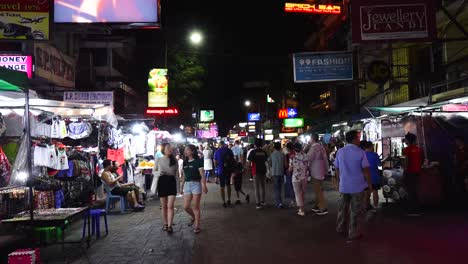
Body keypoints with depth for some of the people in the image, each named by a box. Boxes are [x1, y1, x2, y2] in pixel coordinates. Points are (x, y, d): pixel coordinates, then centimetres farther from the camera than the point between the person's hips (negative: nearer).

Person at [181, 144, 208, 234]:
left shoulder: (198, 161, -6)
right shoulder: (185, 162, 13)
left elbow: (202, 174, -11)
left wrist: (204, 186, -20)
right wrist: (182, 187, 19)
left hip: (196, 184, -6)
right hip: (187, 184, 6)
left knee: (196, 206, -1)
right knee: (186, 206, 4)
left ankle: (196, 225, 9)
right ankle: (193, 217, 33)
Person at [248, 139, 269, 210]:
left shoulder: (253, 152, -10)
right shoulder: (264, 152, 2)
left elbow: (249, 162, -12)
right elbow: (266, 161, 10)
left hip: (256, 172, -4)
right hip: (263, 171, 4)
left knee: (257, 188, 0)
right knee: (262, 187, 18)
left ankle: (258, 204, -3)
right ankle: (262, 202, 25)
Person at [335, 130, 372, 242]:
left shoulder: (340, 152, 2)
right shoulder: (360, 152, -12)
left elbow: (337, 169, 7)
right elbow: (366, 170, -12)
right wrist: (370, 184, -1)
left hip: (343, 186, 4)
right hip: (357, 186, -4)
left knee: (342, 208, 18)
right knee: (355, 211, 5)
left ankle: (340, 228, 33)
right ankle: (353, 234, 12)